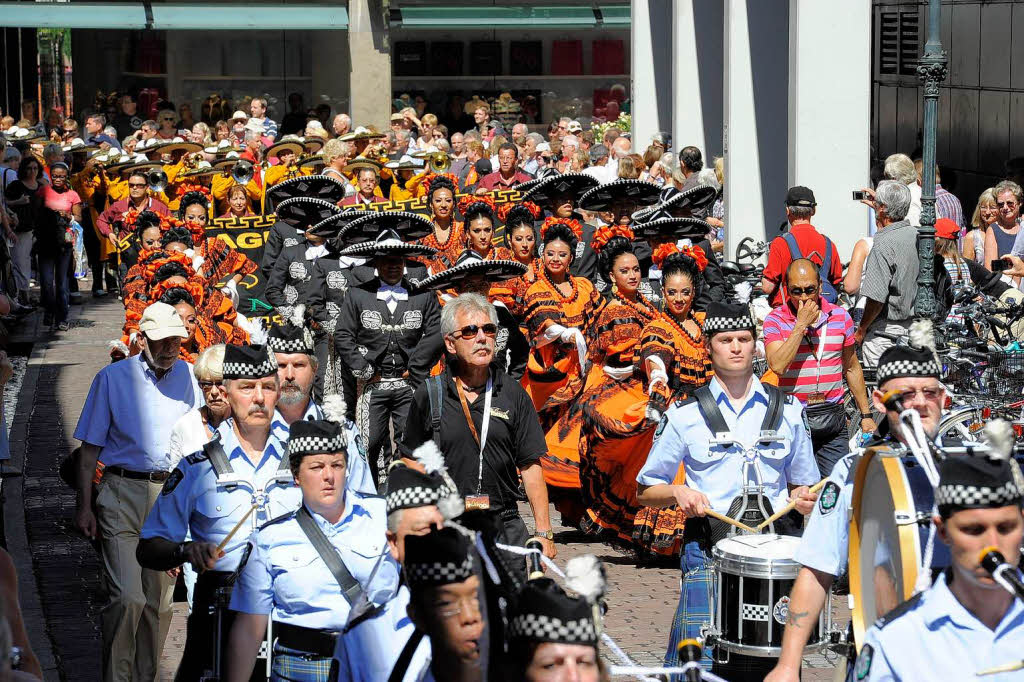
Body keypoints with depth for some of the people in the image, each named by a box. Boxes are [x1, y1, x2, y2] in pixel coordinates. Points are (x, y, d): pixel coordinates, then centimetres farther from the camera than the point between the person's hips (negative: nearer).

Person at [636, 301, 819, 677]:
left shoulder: (787, 411, 12)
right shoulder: (685, 416, 6)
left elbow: (801, 483, 21)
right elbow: (645, 491, 11)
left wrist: (801, 498, -2)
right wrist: (678, 492, -10)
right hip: (708, 546, -1)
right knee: (699, 661, -12)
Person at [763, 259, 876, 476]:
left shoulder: (841, 317, 7)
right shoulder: (775, 319, -2)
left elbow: (852, 368, 16)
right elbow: (778, 366, -17)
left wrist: (866, 415, 15)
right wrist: (801, 324, -15)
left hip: (833, 416, 3)